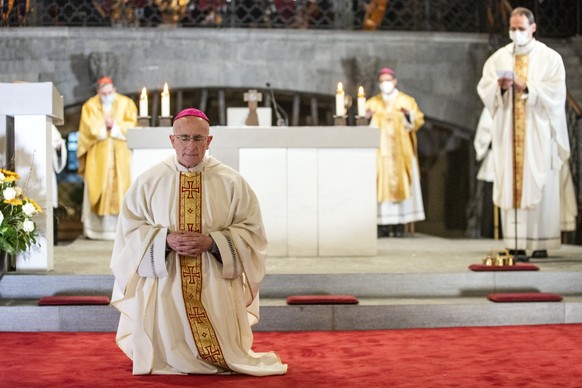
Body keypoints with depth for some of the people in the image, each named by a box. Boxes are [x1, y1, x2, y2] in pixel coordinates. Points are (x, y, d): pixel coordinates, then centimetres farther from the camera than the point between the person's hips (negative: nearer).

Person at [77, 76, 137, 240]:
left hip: (121, 155, 0)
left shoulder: (126, 103, 8)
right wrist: (105, 125, -8)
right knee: (98, 188, -5)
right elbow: (88, 128, -5)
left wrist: (114, 125, -10)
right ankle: (96, 228, -3)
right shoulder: (90, 106, 6)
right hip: (98, 156, 0)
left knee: (121, 187, -4)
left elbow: (132, 125, -1)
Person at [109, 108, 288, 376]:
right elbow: (130, 229, 1)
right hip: (164, 284, 0)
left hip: (215, 286, 0)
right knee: (167, 358, 2)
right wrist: (166, 240, -17)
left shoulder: (231, 182, -1)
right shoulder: (148, 181, 1)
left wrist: (213, 242, -17)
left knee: (222, 353, 2)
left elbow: (251, 230, -1)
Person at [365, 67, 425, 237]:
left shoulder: (407, 101, 9)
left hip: (401, 151, -1)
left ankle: (399, 223, -3)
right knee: (381, 184, -6)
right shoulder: (372, 103, 11)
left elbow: (418, 122, 3)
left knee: (400, 183, -5)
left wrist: (409, 115, -16)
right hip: (380, 151, 1)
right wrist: (366, 118, -16)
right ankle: (382, 223, -6)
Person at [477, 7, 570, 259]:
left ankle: (541, 242, 1)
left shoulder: (549, 58, 4)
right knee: (511, 185, -3)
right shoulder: (498, 58, 11)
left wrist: (526, 87, -18)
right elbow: (484, 89, 3)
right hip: (508, 132, 2)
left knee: (539, 186, -4)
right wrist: (500, 87, -17)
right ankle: (515, 244, -3)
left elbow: (556, 91, -8)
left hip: (538, 132, -2)